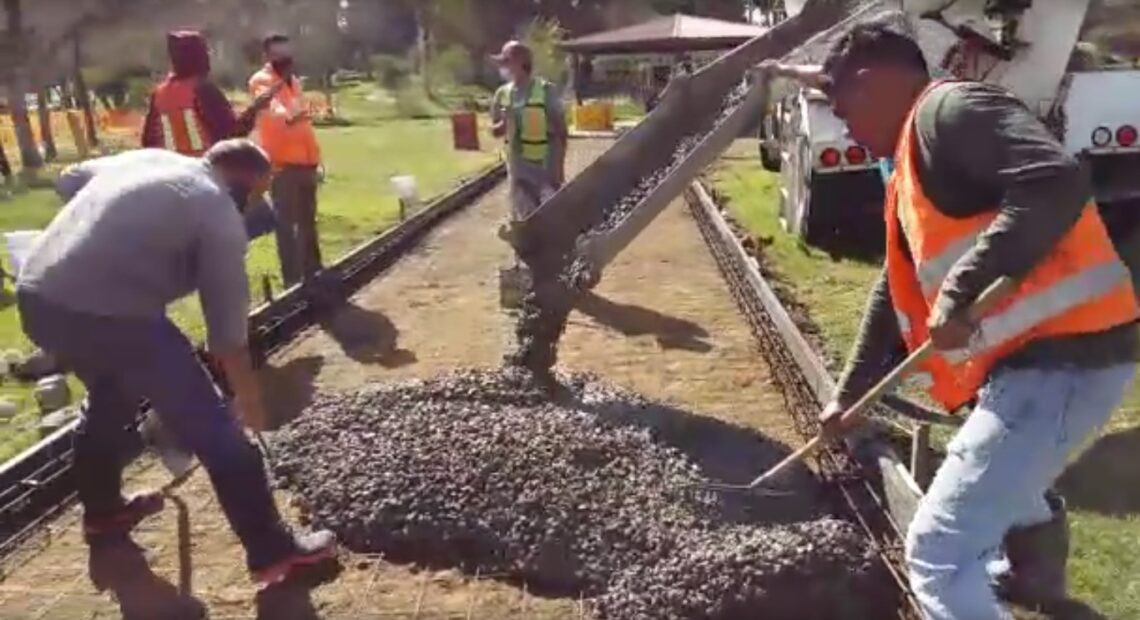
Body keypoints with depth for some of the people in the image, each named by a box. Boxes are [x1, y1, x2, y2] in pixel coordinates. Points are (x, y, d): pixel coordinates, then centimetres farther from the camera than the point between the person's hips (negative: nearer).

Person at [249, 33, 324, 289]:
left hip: (304, 161, 8)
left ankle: (312, 273, 25)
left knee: (307, 220, 15)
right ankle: (293, 279, -3)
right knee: (286, 222, -6)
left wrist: (315, 158, 21)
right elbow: (271, 107, -29)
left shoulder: (294, 81, 19)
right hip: (281, 163, -8)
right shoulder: (261, 81, -6)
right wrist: (286, 117, -51)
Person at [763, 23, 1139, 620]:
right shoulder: (914, 163, 18)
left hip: (1062, 356, -11)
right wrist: (849, 394, 26)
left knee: (938, 551, -8)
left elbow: (1056, 183, -29)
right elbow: (895, 295, 23)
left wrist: (960, 293, -28)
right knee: (1005, 470, 39)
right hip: (1036, 353, 11)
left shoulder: (950, 109, -12)